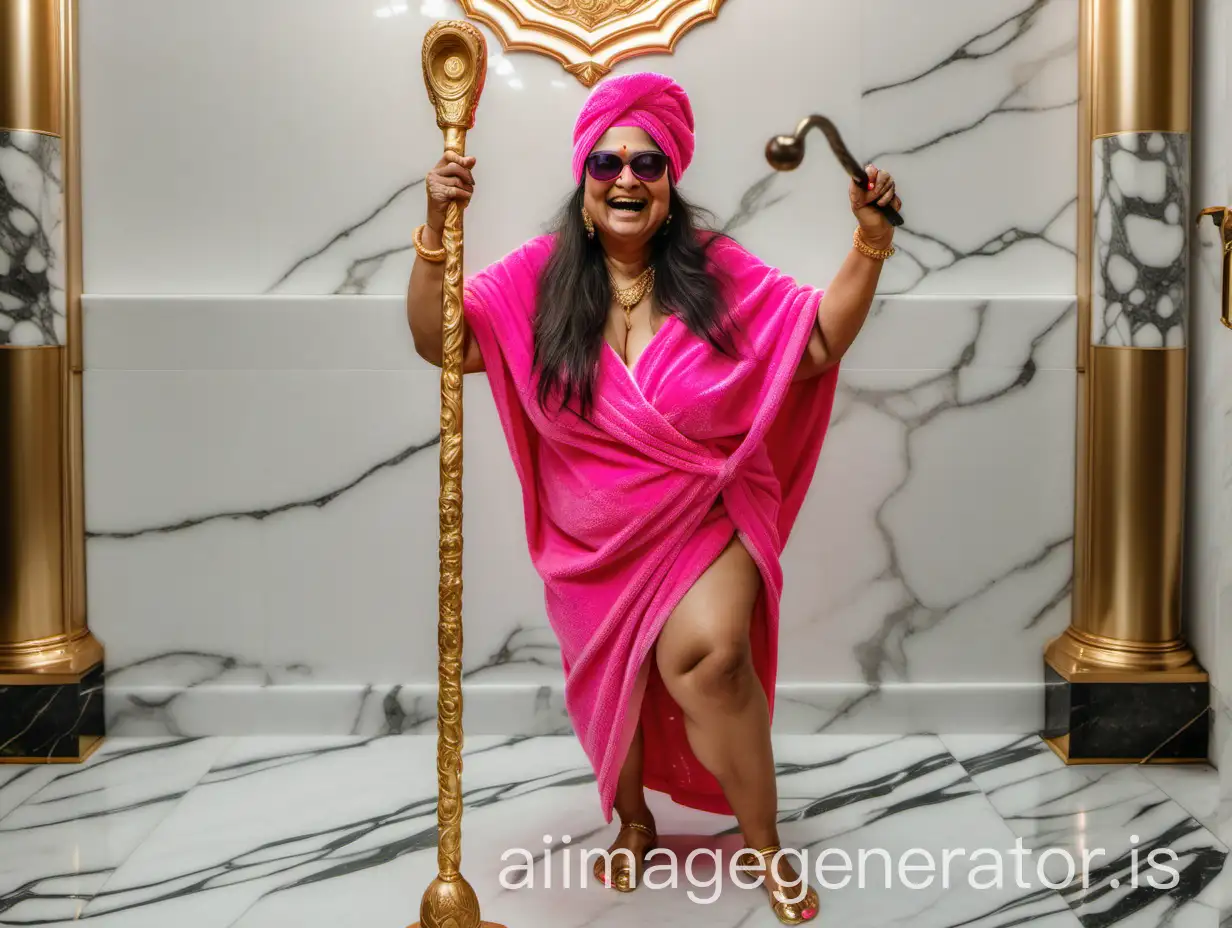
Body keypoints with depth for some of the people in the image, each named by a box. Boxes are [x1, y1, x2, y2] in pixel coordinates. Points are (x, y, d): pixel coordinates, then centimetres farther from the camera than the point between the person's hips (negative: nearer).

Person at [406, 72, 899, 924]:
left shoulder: (719, 270, -6)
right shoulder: (539, 278, -6)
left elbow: (821, 342, -5)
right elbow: (440, 342, -11)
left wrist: (871, 243, -17)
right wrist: (437, 233, -25)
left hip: (705, 518, -2)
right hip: (594, 539, 2)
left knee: (709, 655, -26)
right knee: (611, 686, 16)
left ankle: (764, 842, -4)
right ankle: (634, 824, 46)